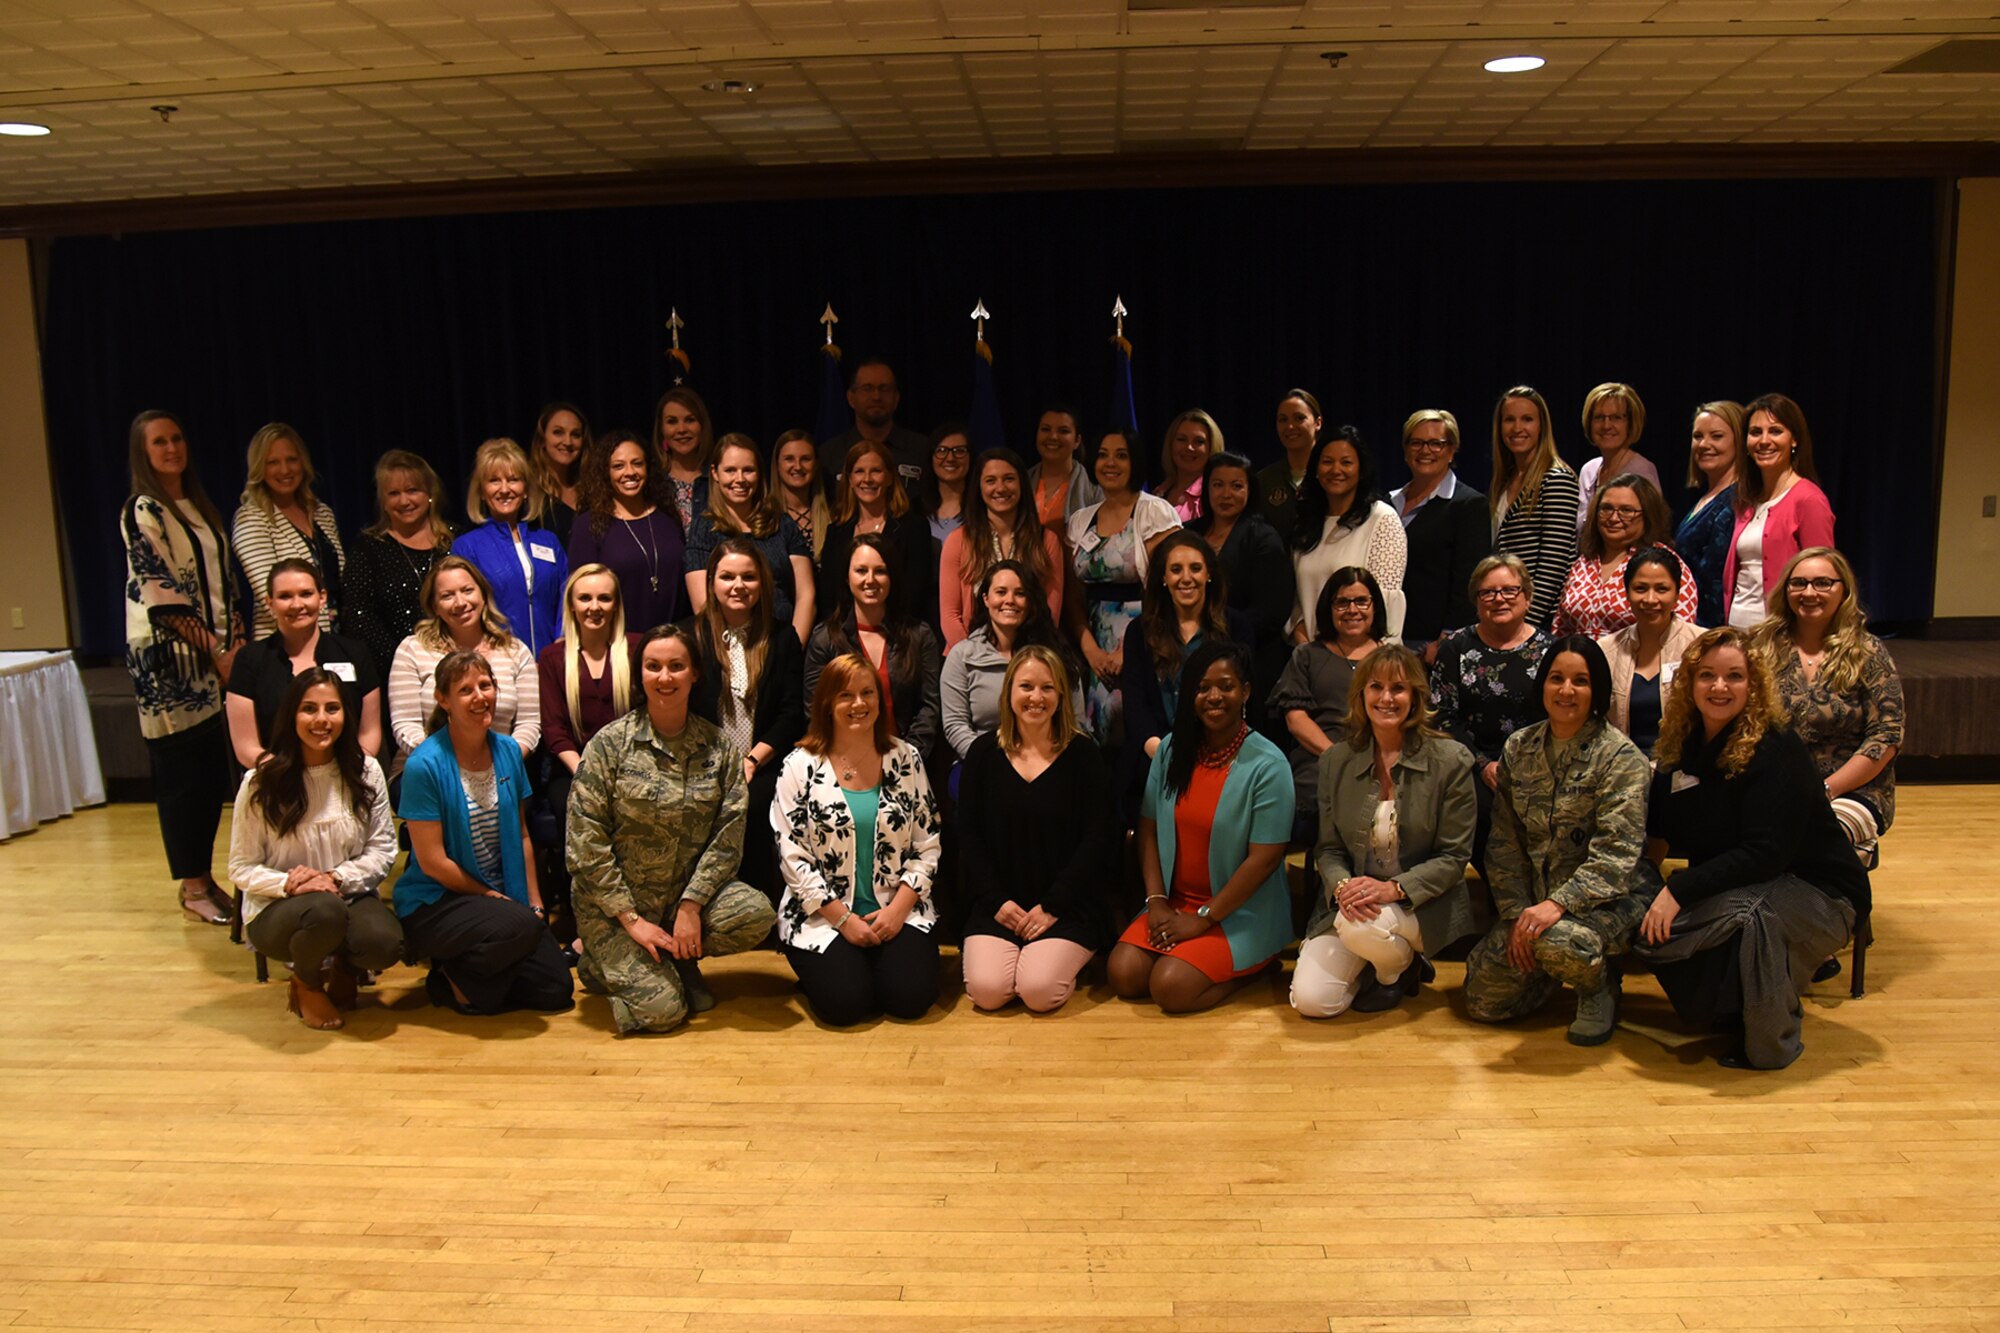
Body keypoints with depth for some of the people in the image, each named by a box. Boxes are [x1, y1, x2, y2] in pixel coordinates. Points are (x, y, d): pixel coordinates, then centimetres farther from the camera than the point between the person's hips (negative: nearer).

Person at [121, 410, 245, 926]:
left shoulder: (198, 506, 15)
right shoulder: (142, 511, -7)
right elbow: (164, 597, -13)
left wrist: (237, 641, 3)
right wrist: (216, 651, -12)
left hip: (215, 657, 7)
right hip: (168, 657, -7)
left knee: (214, 771, 8)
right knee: (181, 773, -1)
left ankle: (206, 877, 18)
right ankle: (192, 888, 8)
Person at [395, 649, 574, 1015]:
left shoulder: (508, 751, 2)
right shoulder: (425, 765, -16)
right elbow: (432, 862, -15)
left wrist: (535, 903, 3)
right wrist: (493, 897, -9)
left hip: (503, 899, 6)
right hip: (433, 903, -6)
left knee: (556, 991, -6)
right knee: (521, 927, -33)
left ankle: (465, 968, 17)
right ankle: (454, 975, -2)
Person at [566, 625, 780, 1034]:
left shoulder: (719, 748, 0)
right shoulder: (610, 744, -8)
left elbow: (729, 835, -5)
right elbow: (586, 844, -11)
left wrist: (691, 905, -17)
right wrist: (631, 920, -15)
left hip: (688, 892, 3)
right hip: (615, 903, -3)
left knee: (757, 914, -26)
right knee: (661, 1009, -19)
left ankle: (679, 960, 3)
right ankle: (604, 961, 14)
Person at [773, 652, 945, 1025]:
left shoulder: (906, 759, 4)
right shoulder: (801, 766, -3)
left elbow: (927, 844, 5)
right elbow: (792, 855, -6)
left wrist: (899, 907, -8)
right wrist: (844, 918, -12)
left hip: (898, 910, 2)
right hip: (823, 914, -2)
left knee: (911, 997, -19)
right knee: (844, 1002, -23)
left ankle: (882, 961, 13)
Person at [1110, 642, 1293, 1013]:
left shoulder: (1268, 766, -14)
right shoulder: (1170, 750, 3)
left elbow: (1265, 857, -15)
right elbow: (1149, 829, 4)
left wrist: (1203, 918, -14)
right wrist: (1156, 901, -8)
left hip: (1242, 913, -5)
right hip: (1174, 902, 5)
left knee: (1171, 987, -21)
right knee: (1124, 974, -15)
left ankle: (1252, 967, 4)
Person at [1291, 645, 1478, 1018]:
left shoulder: (1450, 760, -8)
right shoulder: (1335, 761, 2)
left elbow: (1454, 857, -7)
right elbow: (1328, 848, 5)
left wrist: (1394, 889, -22)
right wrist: (1342, 886, -18)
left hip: (1421, 902, -3)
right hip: (1351, 901, 3)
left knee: (1360, 926, -35)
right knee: (1310, 999, -15)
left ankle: (1400, 967, 3)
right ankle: (1389, 960, 17)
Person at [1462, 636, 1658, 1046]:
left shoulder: (1620, 757, -12)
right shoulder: (1518, 748, 4)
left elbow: (1616, 854, -19)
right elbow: (1504, 843, 3)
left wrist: (1558, 903, -31)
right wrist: (1516, 913, -8)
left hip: (1609, 898, -5)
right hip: (1534, 897, 5)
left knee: (1558, 940, -37)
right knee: (1483, 1000, -3)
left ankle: (1600, 988, -1)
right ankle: (1555, 970, 27)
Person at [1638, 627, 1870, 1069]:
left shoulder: (1776, 751, -19)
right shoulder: (1687, 746, 2)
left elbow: (1765, 853, -26)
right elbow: (1670, 834, 6)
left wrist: (1681, 890, -29)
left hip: (1818, 895, -6)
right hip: (1737, 889, 6)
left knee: (1747, 914, -37)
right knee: (1652, 930, -20)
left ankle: (1771, 1041, -11)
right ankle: (1728, 1014, 9)